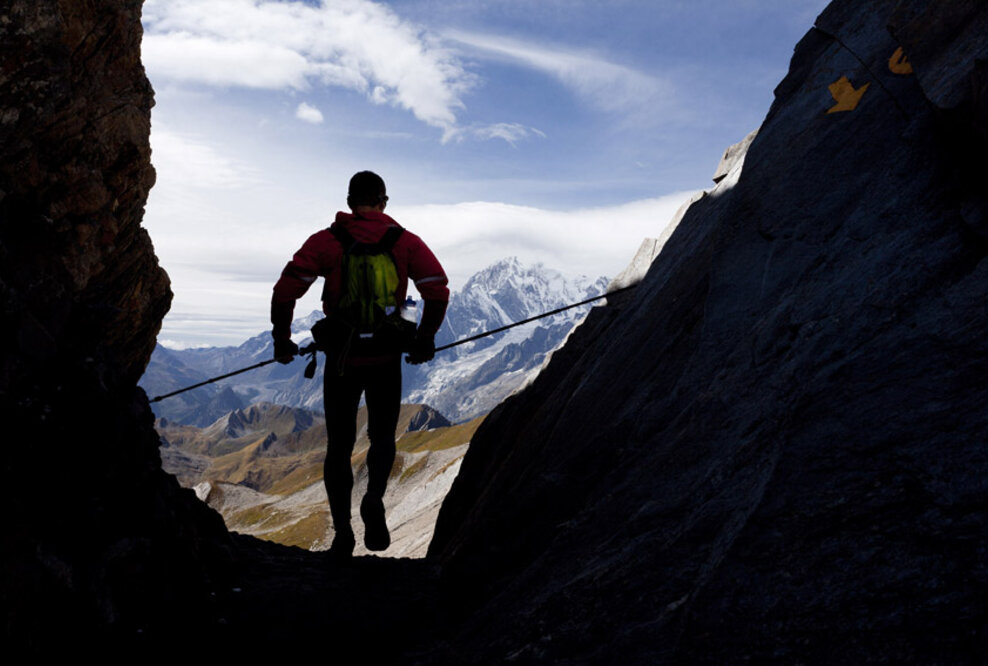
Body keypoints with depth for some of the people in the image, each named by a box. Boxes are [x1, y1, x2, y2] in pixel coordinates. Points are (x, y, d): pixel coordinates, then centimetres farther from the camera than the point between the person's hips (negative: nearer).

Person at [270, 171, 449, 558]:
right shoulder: (406, 242, 2)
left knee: (339, 446, 13)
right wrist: (425, 339, 6)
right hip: (388, 358, 1)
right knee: (382, 438, 18)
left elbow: (285, 290, -9)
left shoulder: (326, 241, -1)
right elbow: (438, 290, -6)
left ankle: (342, 532, 13)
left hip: (341, 357, 0)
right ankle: (374, 499, -9)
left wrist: (282, 339, 3)